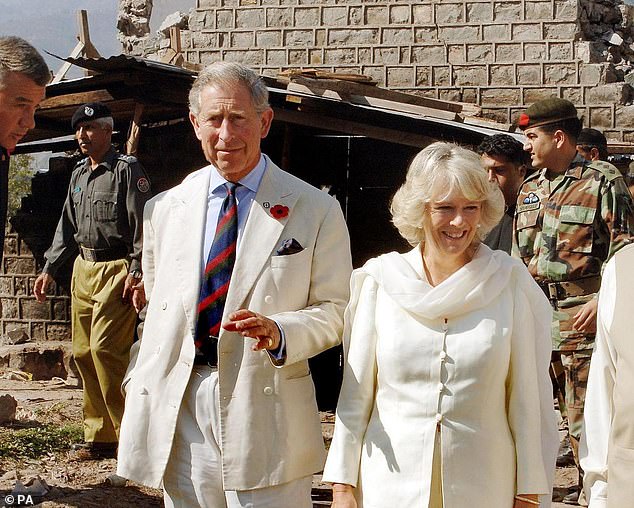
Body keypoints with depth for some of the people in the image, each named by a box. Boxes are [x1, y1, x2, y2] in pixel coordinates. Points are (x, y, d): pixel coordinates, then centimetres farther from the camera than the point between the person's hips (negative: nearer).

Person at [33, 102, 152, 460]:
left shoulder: (127, 169, -5)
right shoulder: (79, 174, 18)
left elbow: (142, 225, -11)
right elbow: (68, 226, 24)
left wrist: (137, 272, -18)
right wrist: (50, 269, 19)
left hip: (117, 269, -8)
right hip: (83, 268, 8)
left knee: (105, 348, -17)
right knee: (84, 353, 6)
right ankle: (100, 437, 14)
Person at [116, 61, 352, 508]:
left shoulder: (315, 210, 0)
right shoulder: (164, 209, 10)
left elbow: (334, 311, -1)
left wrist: (278, 332, -20)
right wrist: (139, 384, 7)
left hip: (267, 417, -3)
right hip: (179, 412, 3)